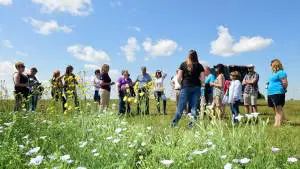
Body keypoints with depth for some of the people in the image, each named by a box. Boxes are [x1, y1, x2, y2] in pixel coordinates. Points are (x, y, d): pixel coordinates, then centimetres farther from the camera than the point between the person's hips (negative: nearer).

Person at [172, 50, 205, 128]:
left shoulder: (183, 64, 2)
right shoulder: (199, 66, 4)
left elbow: (179, 78, -1)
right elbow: (202, 80, 1)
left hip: (185, 87, -1)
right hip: (196, 87, 1)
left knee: (181, 107, 4)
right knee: (194, 107, 7)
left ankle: (174, 123, 7)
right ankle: (193, 124, 7)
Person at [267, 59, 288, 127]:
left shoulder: (281, 72, -8)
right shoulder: (274, 73, 20)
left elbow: (285, 83, -14)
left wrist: (283, 90, -4)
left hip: (278, 93, -10)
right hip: (271, 93, 10)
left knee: (279, 110, -8)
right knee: (276, 111, 13)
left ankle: (279, 124, -8)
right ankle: (276, 124, 18)